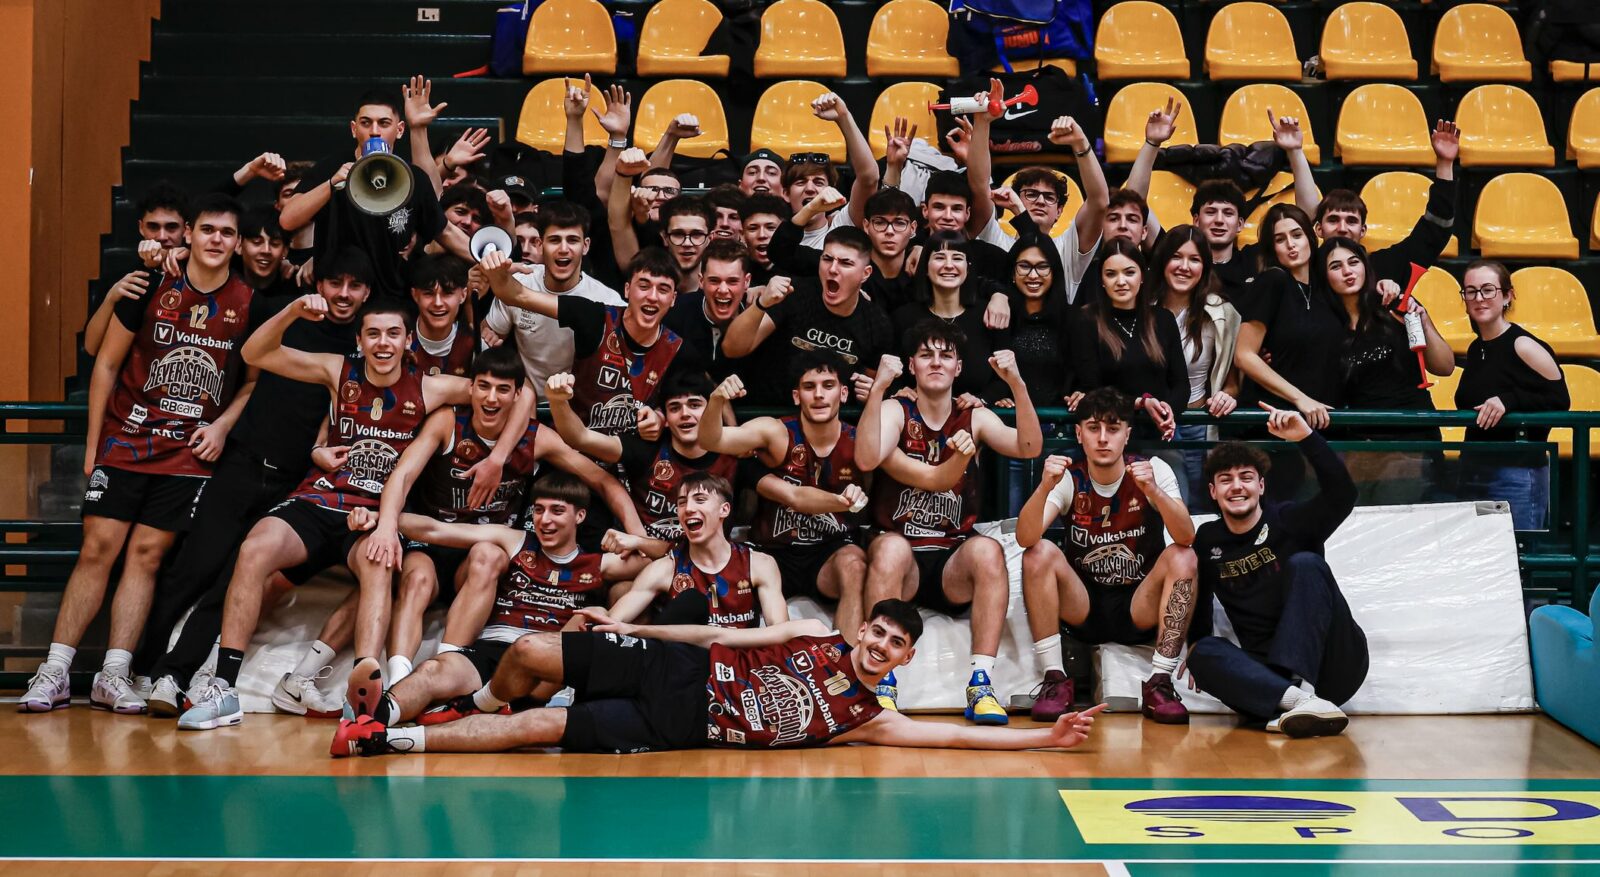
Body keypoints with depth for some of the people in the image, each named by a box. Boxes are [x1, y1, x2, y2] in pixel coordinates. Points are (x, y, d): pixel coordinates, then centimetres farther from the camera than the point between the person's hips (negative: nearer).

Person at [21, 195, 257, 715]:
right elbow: (107, 364, 3)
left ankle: (113, 677, 3)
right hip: (125, 441, 0)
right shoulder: (151, 288, -3)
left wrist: (222, 425, -4)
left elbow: (255, 380, 12)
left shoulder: (248, 304, -1)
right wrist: (92, 445, 2)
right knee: (98, 548, -3)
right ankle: (54, 672, 2)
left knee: (147, 554, -2)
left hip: (190, 453, 0)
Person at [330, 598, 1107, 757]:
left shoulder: (866, 718, -1)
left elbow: (951, 734, -7)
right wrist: (633, 624, 9)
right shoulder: (816, 638, 4)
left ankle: (386, 741, -4)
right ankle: (483, 714, 25)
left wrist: (1046, 738, -14)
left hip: (676, 730, -2)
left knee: (536, 729, -17)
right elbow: (726, 638, 9)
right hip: (677, 669, 2)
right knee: (528, 653, -10)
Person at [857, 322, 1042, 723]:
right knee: (891, 546, -34)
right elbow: (866, 459, -19)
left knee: (987, 549, -30)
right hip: (901, 562, -1)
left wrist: (1016, 383, -23)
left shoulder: (975, 418, 9)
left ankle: (981, 685, -29)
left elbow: (1029, 447, -10)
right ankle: (883, 685, -31)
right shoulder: (896, 412, 3)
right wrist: (878, 387, -28)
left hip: (955, 569, 1)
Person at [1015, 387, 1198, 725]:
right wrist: (1045, 488, -39)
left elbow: (1186, 538, -24)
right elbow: (1025, 539, -22)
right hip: (1082, 608, 1)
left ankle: (1159, 684, -23)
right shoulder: (1068, 478, -7)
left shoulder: (1153, 470, -8)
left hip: (1140, 609, -1)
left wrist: (1154, 492, -40)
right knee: (1039, 553, -23)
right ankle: (1054, 679, -19)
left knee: (1182, 558, -26)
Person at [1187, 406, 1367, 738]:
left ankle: (1303, 691, -40)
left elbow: (1342, 495, -19)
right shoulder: (1207, 542, 10)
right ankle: (1297, 699, -46)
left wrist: (1306, 437, -28)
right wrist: (1196, 643, 5)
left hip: (1334, 667, -3)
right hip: (1270, 675, 3)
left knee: (1304, 564, -23)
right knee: (1204, 653, -23)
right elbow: (1199, 599, 22)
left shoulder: (1289, 521, -1)